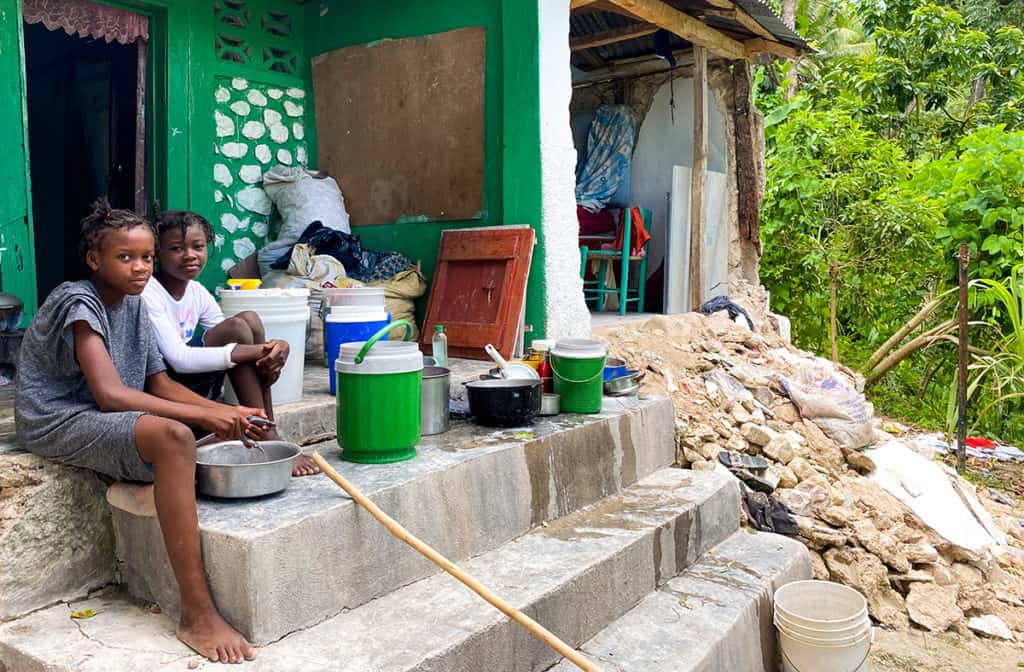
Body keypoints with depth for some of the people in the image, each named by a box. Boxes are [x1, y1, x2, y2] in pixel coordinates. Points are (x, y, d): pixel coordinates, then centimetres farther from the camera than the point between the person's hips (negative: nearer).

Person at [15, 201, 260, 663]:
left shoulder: (133, 304, 10)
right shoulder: (78, 303, -15)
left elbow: (159, 383, 8)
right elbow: (109, 394, -26)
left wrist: (227, 413, -8)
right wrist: (202, 415, -28)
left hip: (112, 419, 9)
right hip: (61, 422, -9)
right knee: (174, 437, -37)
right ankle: (197, 615, -37)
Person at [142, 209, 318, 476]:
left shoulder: (197, 292, 7)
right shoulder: (148, 294, -15)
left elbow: (231, 343, 4)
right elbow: (178, 359, -25)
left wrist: (267, 354, -20)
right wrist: (249, 351, -30)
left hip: (196, 384, 7)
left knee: (249, 319, -10)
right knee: (236, 327, -22)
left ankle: (268, 432, -13)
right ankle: (268, 439, -19)